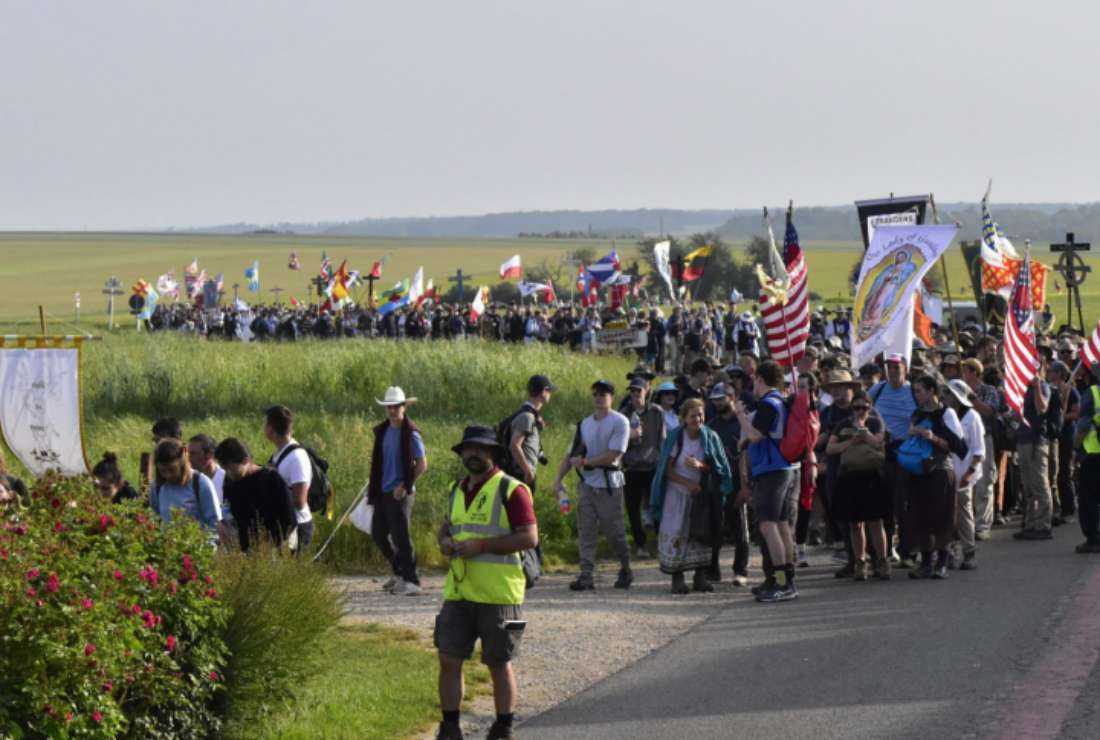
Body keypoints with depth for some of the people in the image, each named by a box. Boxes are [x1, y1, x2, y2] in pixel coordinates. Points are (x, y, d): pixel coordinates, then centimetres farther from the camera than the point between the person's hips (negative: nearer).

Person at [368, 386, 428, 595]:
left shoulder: (411, 434, -11)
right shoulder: (382, 431, 10)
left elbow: (422, 465, -12)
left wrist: (405, 486, -16)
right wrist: (373, 488, 15)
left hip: (400, 494, -8)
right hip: (383, 492, 8)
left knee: (401, 537, -7)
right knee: (378, 534, 13)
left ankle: (411, 581, -1)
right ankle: (399, 572, 28)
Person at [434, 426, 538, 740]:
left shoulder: (511, 490, -9)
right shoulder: (459, 490, 14)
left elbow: (529, 537, -15)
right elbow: (447, 525, 28)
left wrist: (481, 545, -19)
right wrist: (445, 539, 3)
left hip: (497, 595, -6)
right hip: (458, 592, 6)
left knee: (499, 664, 5)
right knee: (449, 660, 2)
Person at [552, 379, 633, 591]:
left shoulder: (619, 422, -5)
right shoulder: (585, 423, 14)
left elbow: (613, 456, -14)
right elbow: (571, 454, 14)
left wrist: (585, 462, -12)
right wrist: (559, 479, 3)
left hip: (609, 485, -5)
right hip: (586, 484, 5)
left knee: (614, 531, 0)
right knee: (585, 531, -1)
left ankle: (625, 570, 19)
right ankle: (587, 576, -3)